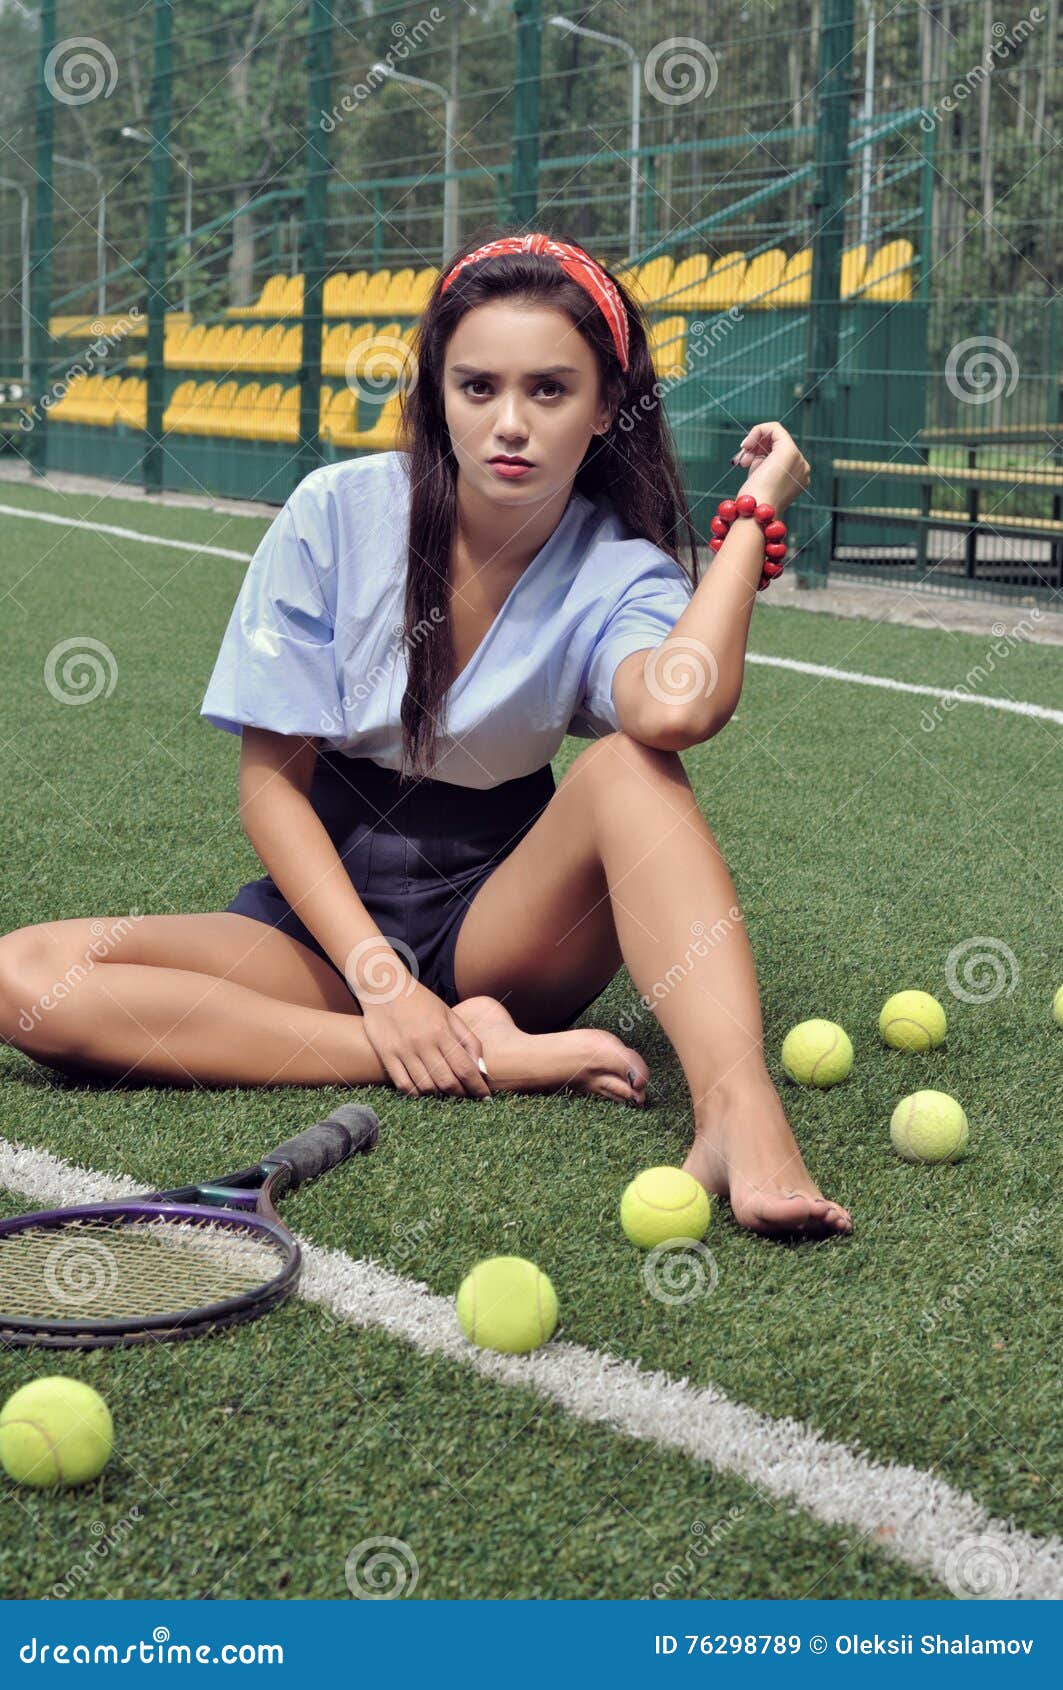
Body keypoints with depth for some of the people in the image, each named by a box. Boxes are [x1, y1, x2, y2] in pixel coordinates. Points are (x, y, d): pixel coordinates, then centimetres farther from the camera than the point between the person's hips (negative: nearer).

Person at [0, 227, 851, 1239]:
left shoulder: (620, 576, -10)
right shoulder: (338, 514, -9)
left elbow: (676, 711, -37)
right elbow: (273, 782, -6)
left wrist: (754, 512, -22)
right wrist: (377, 974, -19)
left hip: (498, 919, -1)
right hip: (327, 911, 1)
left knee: (632, 766, -30)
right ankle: (492, 1058, -29)